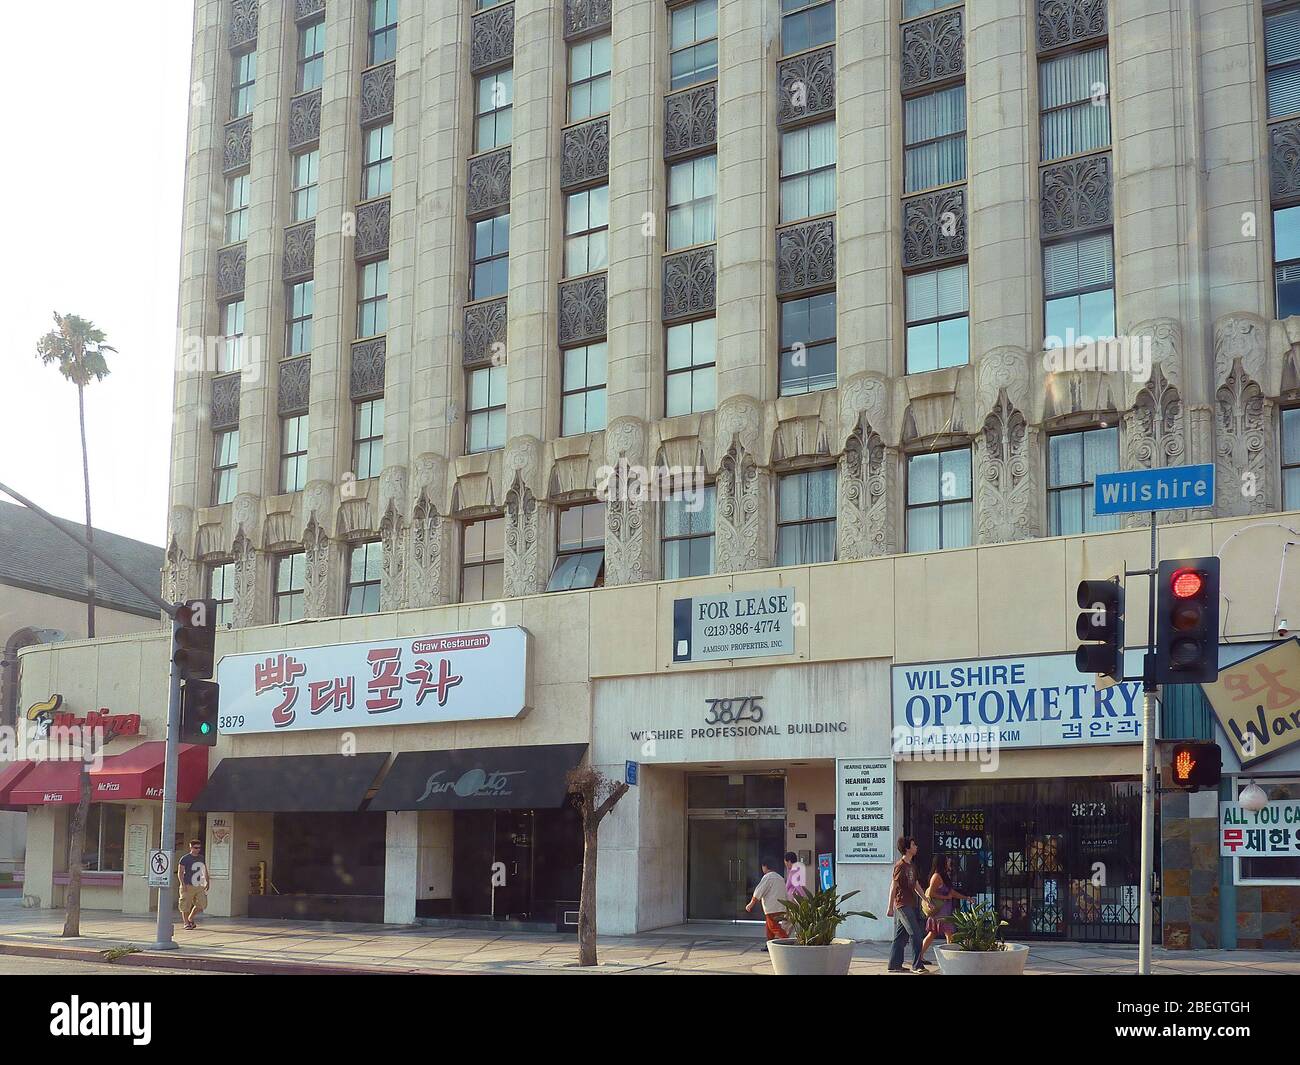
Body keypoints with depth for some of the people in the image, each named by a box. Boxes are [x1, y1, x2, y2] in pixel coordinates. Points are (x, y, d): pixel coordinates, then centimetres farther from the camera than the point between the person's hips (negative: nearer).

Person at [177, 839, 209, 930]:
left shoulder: (201, 858, 14)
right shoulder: (185, 859, -3)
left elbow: (205, 871, 23)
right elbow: (180, 872, -6)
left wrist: (207, 882, 17)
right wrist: (183, 884, -15)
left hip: (199, 886, 5)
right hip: (188, 886, -5)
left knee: (202, 904, -2)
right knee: (186, 906, -1)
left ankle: (190, 919, 19)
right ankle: (186, 923, 13)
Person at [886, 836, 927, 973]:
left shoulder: (912, 866, 14)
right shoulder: (900, 866, -12)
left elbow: (916, 886, 22)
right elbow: (893, 887, -13)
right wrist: (890, 907, -13)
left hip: (912, 904, 8)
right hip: (903, 905, -8)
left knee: (900, 937, 10)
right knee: (916, 935, -9)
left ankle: (894, 965, 14)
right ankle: (917, 965, -4)